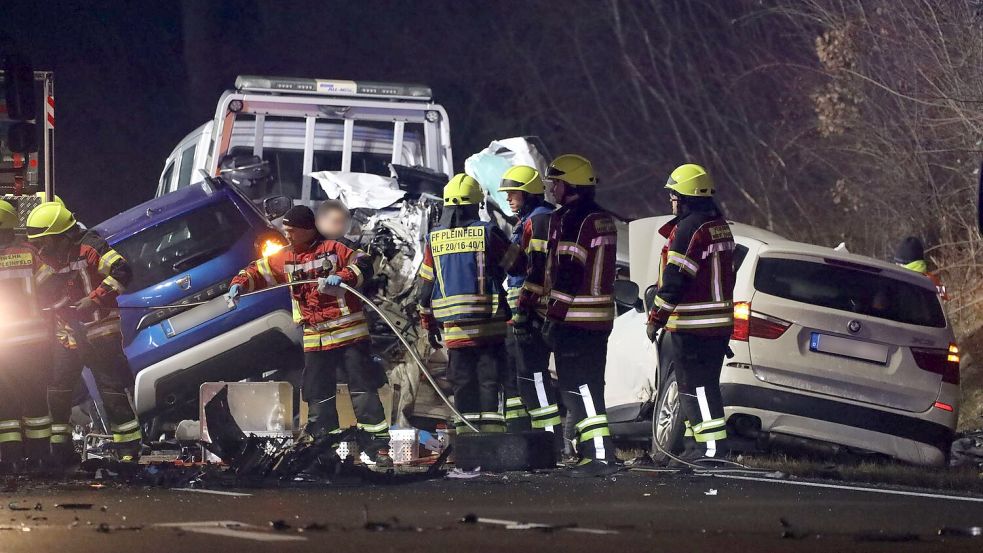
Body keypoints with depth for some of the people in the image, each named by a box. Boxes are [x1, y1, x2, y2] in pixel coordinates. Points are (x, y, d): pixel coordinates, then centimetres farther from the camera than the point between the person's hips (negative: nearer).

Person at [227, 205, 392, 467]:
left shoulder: (333, 249, -4)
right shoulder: (284, 259, 11)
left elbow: (363, 265, -8)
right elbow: (258, 272, 15)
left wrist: (343, 277, -25)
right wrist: (239, 284, -4)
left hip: (349, 334, -5)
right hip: (314, 341, 5)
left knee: (363, 390, -5)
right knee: (318, 396, 5)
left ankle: (379, 448, -4)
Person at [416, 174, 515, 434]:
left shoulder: (434, 239, 4)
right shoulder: (488, 233, -6)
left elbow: (425, 285, 10)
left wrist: (429, 325, 20)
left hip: (453, 326, 3)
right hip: (489, 324, -3)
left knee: (462, 385, 7)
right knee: (490, 382, 0)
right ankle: (492, 432, -5)